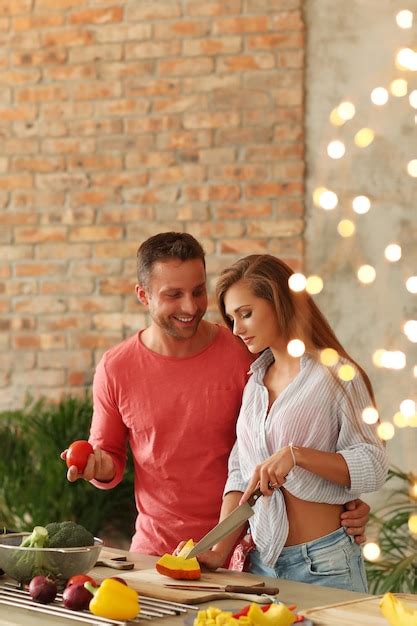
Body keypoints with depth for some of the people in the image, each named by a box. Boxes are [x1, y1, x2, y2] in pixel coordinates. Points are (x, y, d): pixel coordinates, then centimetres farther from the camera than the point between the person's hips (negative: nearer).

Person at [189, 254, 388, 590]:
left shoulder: (335, 376, -6)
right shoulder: (254, 383, 13)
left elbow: (374, 467, -11)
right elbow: (239, 474, 10)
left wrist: (296, 454, -23)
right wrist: (220, 551, -2)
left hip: (323, 563, -5)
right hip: (261, 562, 6)